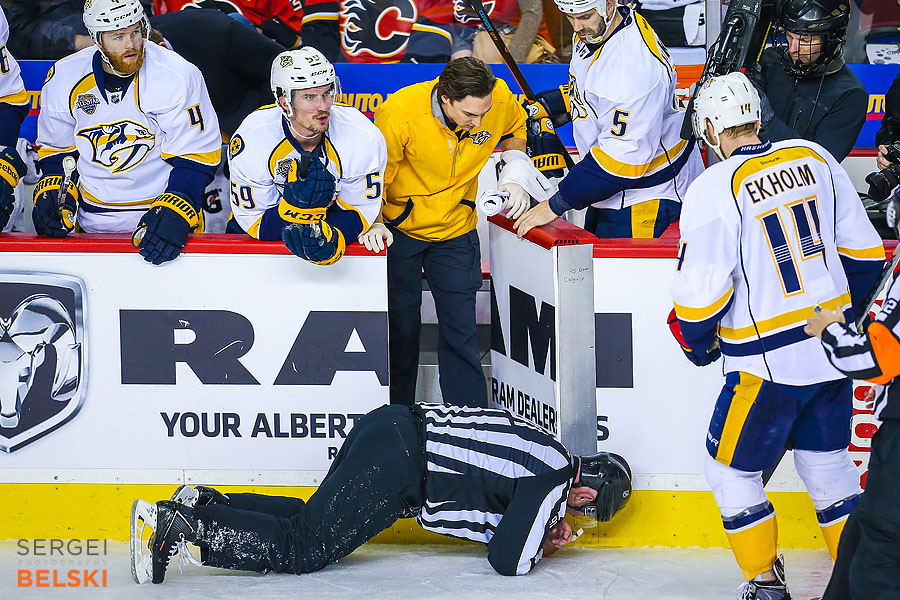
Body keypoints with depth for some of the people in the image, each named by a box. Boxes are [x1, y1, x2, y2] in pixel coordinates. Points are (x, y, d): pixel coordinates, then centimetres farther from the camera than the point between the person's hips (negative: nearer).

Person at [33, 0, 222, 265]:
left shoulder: (178, 76, -11)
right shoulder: (64, 79, 0)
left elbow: (195, 158, -9)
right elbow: (56, 150, 15)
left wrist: (174, 217, -22)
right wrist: (51, 195, -2)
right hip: (92, 225, 3)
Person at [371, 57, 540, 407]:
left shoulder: (500, 99, -18)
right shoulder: (400, 112, -28)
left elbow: (517, 127, 7)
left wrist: (514, 173, -7)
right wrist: (374, 222, -29)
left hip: (455, 231, 2)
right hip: (399, 229, -2)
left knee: (460, 331, 2)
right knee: (400, 327, 5)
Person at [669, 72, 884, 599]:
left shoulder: (715, 189, -14)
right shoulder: (814, 159, 3)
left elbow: (702, 290, -14)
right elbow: (863, 252, 9)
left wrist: (695, 341, 7)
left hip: (768, 365, -6)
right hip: (834, 350, 6)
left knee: (733, 468, 13)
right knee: (827, 460, 19)